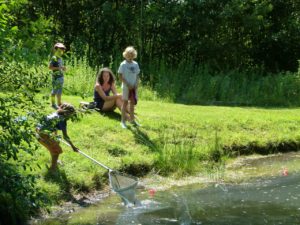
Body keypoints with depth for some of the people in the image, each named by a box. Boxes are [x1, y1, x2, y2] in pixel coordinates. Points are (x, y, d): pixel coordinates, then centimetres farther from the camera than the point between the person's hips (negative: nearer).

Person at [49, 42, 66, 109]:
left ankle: (59, 104, 17)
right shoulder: (54, 58, -10)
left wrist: (63, 68, 4)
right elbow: (50, 67, -16)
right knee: (54, 90, -3)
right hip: (56, 77, -8)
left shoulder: (60, 58, 15)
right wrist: (58, 68, -24)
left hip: (61, 76, 8)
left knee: (60, 90, 11)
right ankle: (53, 104, 4)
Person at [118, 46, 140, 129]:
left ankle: (132, 119, 23)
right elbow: (120, 76, -9)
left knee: (133, 102, 11)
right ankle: (123, 121, 3)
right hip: (126, 87, -5)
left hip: (134, 87, 5)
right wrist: (128, 84, -14)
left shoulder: (135, 64, 7)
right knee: (125, 102, -2)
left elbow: (137, 75, 12)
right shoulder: (123, 64, -7)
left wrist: (136, 84, -3)